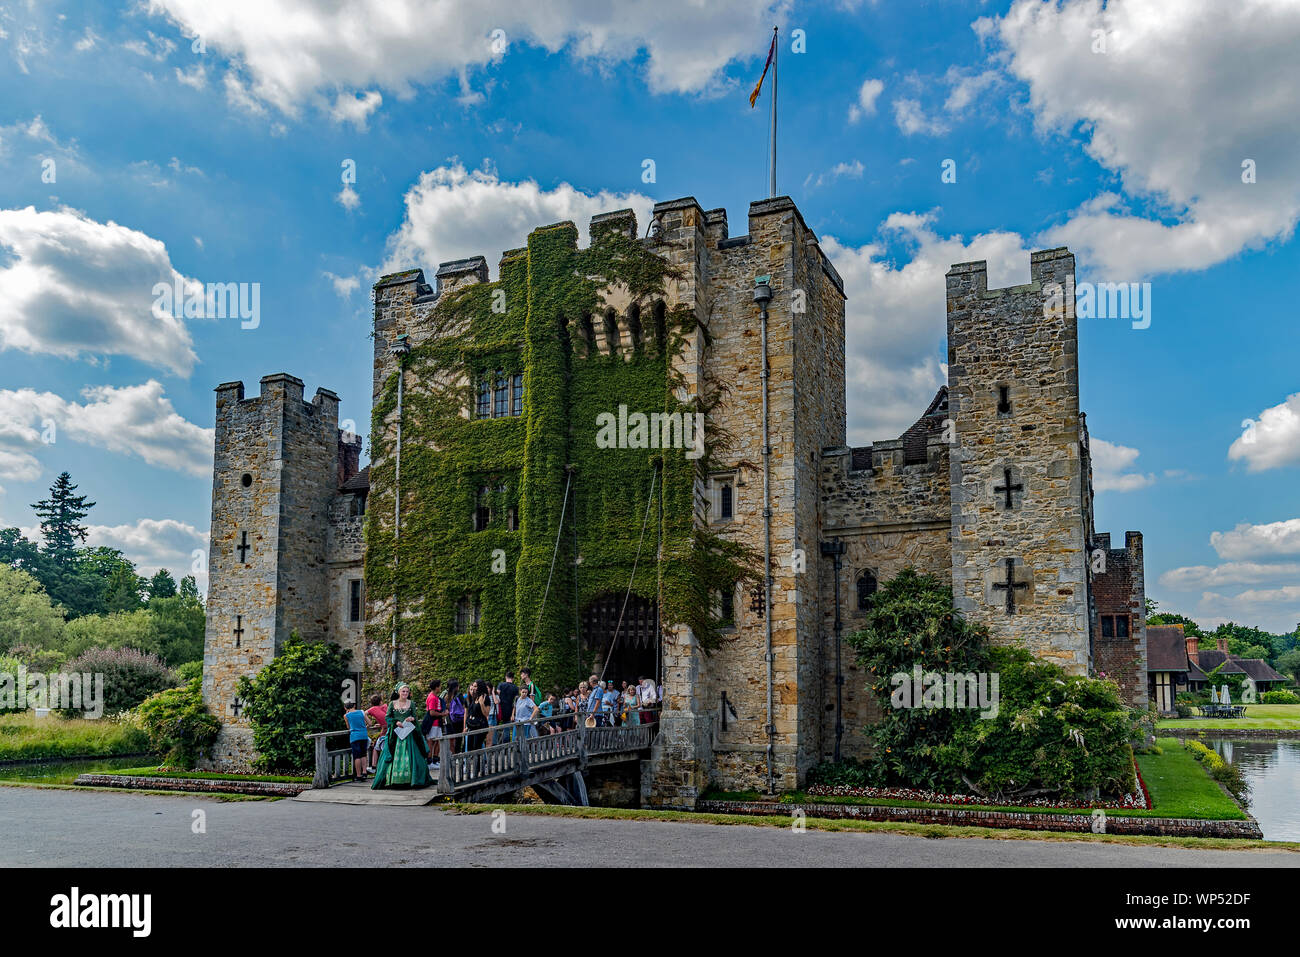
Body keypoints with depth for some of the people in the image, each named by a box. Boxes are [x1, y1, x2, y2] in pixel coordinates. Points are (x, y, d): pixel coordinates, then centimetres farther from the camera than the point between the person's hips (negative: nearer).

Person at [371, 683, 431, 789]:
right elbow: (388, 717, 5)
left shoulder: (411, 704, 8)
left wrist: (412, 719, -17)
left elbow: (416, 717, 4)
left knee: (410, 755, -4)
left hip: (409, 732, 0)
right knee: (395, 756, -4)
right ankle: (393, 780, 1)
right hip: (395, 733, 0)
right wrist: (396, 722, -11)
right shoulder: (392, 704, 6)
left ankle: (411, 779, 0)